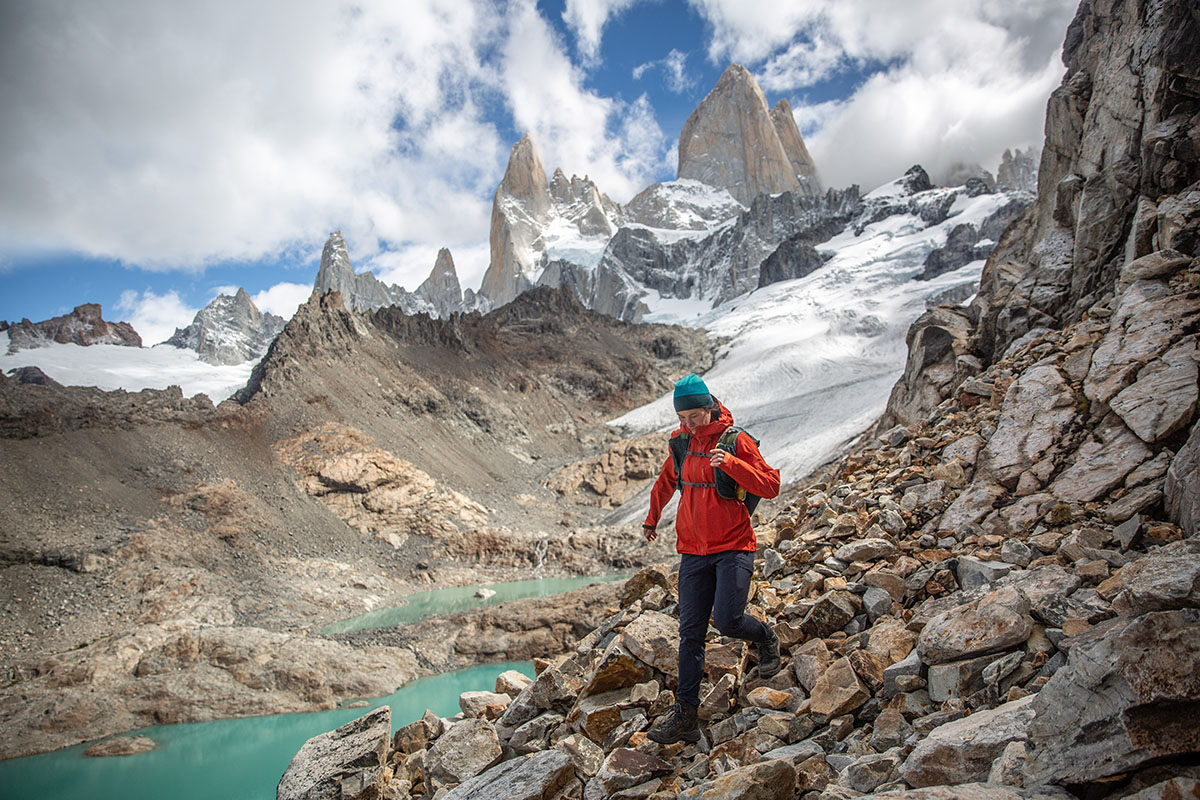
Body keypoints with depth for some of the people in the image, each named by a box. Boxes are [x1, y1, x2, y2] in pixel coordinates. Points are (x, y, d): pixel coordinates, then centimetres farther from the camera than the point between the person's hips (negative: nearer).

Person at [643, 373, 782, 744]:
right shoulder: (682, 442, 7)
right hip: (693, 551, 5)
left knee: (727, 620, -16)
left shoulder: (736, 440, -9)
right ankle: (685, 716, 11)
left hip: (733, 548, -4)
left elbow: (771, 486, -15)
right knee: (691, 633, 4)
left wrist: (731, 463, -28)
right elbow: (666, 481, 26)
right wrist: (652, 519, 35)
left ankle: (766, 638, 20)